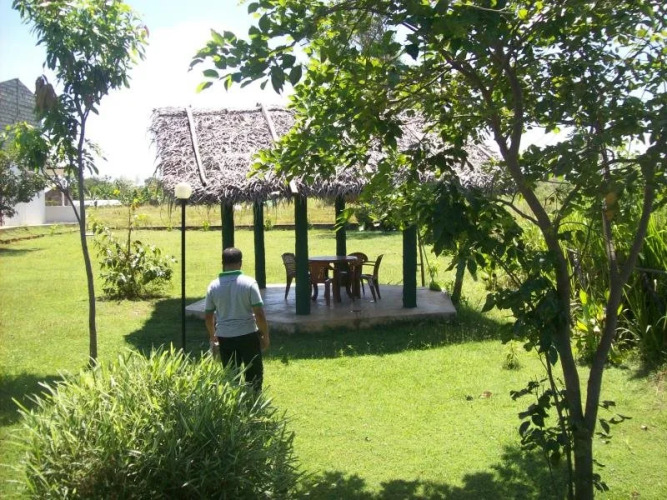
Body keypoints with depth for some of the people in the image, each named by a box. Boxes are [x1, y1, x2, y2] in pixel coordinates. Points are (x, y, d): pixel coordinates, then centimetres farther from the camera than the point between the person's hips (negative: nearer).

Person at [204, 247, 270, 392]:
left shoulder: (213, 286, -2)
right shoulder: (249, 283, -11)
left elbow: (208, 316, 5)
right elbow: (259, 314, -13)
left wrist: (212, 335, 23)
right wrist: (265, 335, 0)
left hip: (224, 337, 3)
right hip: (248, 335, -3)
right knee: (254, 374, 11)